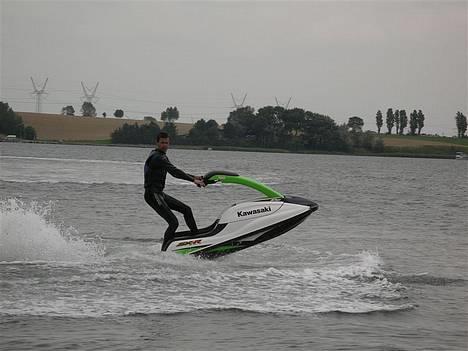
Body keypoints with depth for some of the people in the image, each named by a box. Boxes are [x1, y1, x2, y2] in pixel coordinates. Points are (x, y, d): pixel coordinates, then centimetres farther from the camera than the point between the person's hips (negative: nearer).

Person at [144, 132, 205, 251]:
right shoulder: (156, 157, -17)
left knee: (186, 210, 14)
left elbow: (175, 172, 21)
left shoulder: (162, 156, 17)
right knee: (173, 223, -15)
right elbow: (174, 171, -26)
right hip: (153, 195, -10)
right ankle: (163, 252, -11)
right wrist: (193, 180, -29)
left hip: (159, 194, 10)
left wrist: (194, 177, 11)